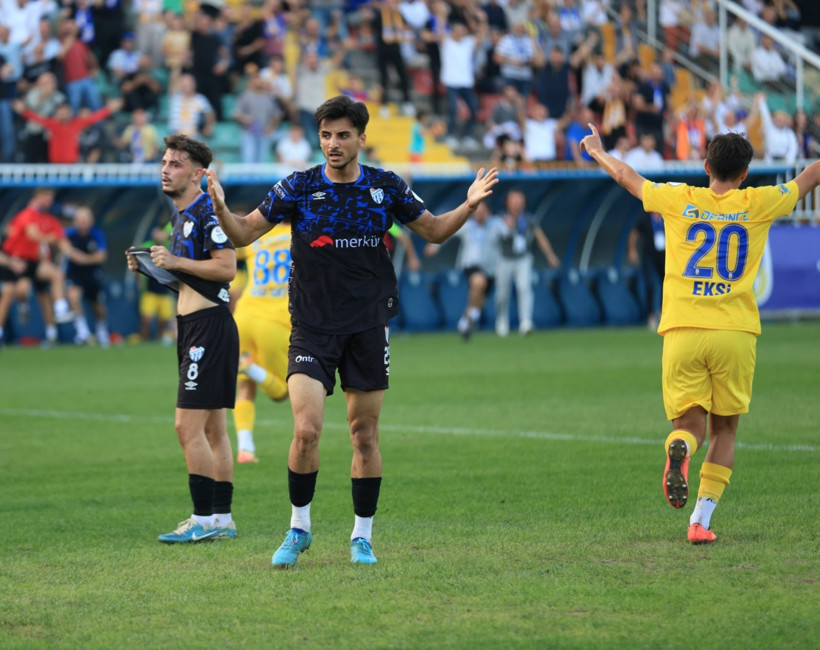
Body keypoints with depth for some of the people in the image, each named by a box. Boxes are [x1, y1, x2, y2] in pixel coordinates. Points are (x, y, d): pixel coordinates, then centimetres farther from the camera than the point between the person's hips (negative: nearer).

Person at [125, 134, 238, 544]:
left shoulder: (207, 211, -13)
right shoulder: (181, 215, 17)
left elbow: (226, 267, -21)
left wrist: (176, 262, -19)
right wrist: (151, 268, 10)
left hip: (209, 324, -10)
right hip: (193, 326, 10)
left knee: (188, 426, -12)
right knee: (213, 429, 11)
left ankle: (204, 520, -9)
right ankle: (222, 518, 15)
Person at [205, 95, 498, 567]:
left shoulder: (386, 187, 1)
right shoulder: (298, 188, -3)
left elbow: (433, 230, 13)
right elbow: (243, 234, 2)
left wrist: (469, 206, -4)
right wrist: (221, 206, -18)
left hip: (368, 328, 1)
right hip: (312, 328, -1)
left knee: (365, 435, 5)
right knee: (307, 430, -13)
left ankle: (362, 537, 17)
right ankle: (299, 528, 6)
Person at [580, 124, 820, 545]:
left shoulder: (679, 201, 5)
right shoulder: (757, 204, 3)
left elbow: (626, 176, 22)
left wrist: (598, 151, 42)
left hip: (682, 333, 1)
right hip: (735, 332, -1)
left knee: (689, 421, 8)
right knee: (724, 430, 11)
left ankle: (678, 450, -29)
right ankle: (701, 520, -2)